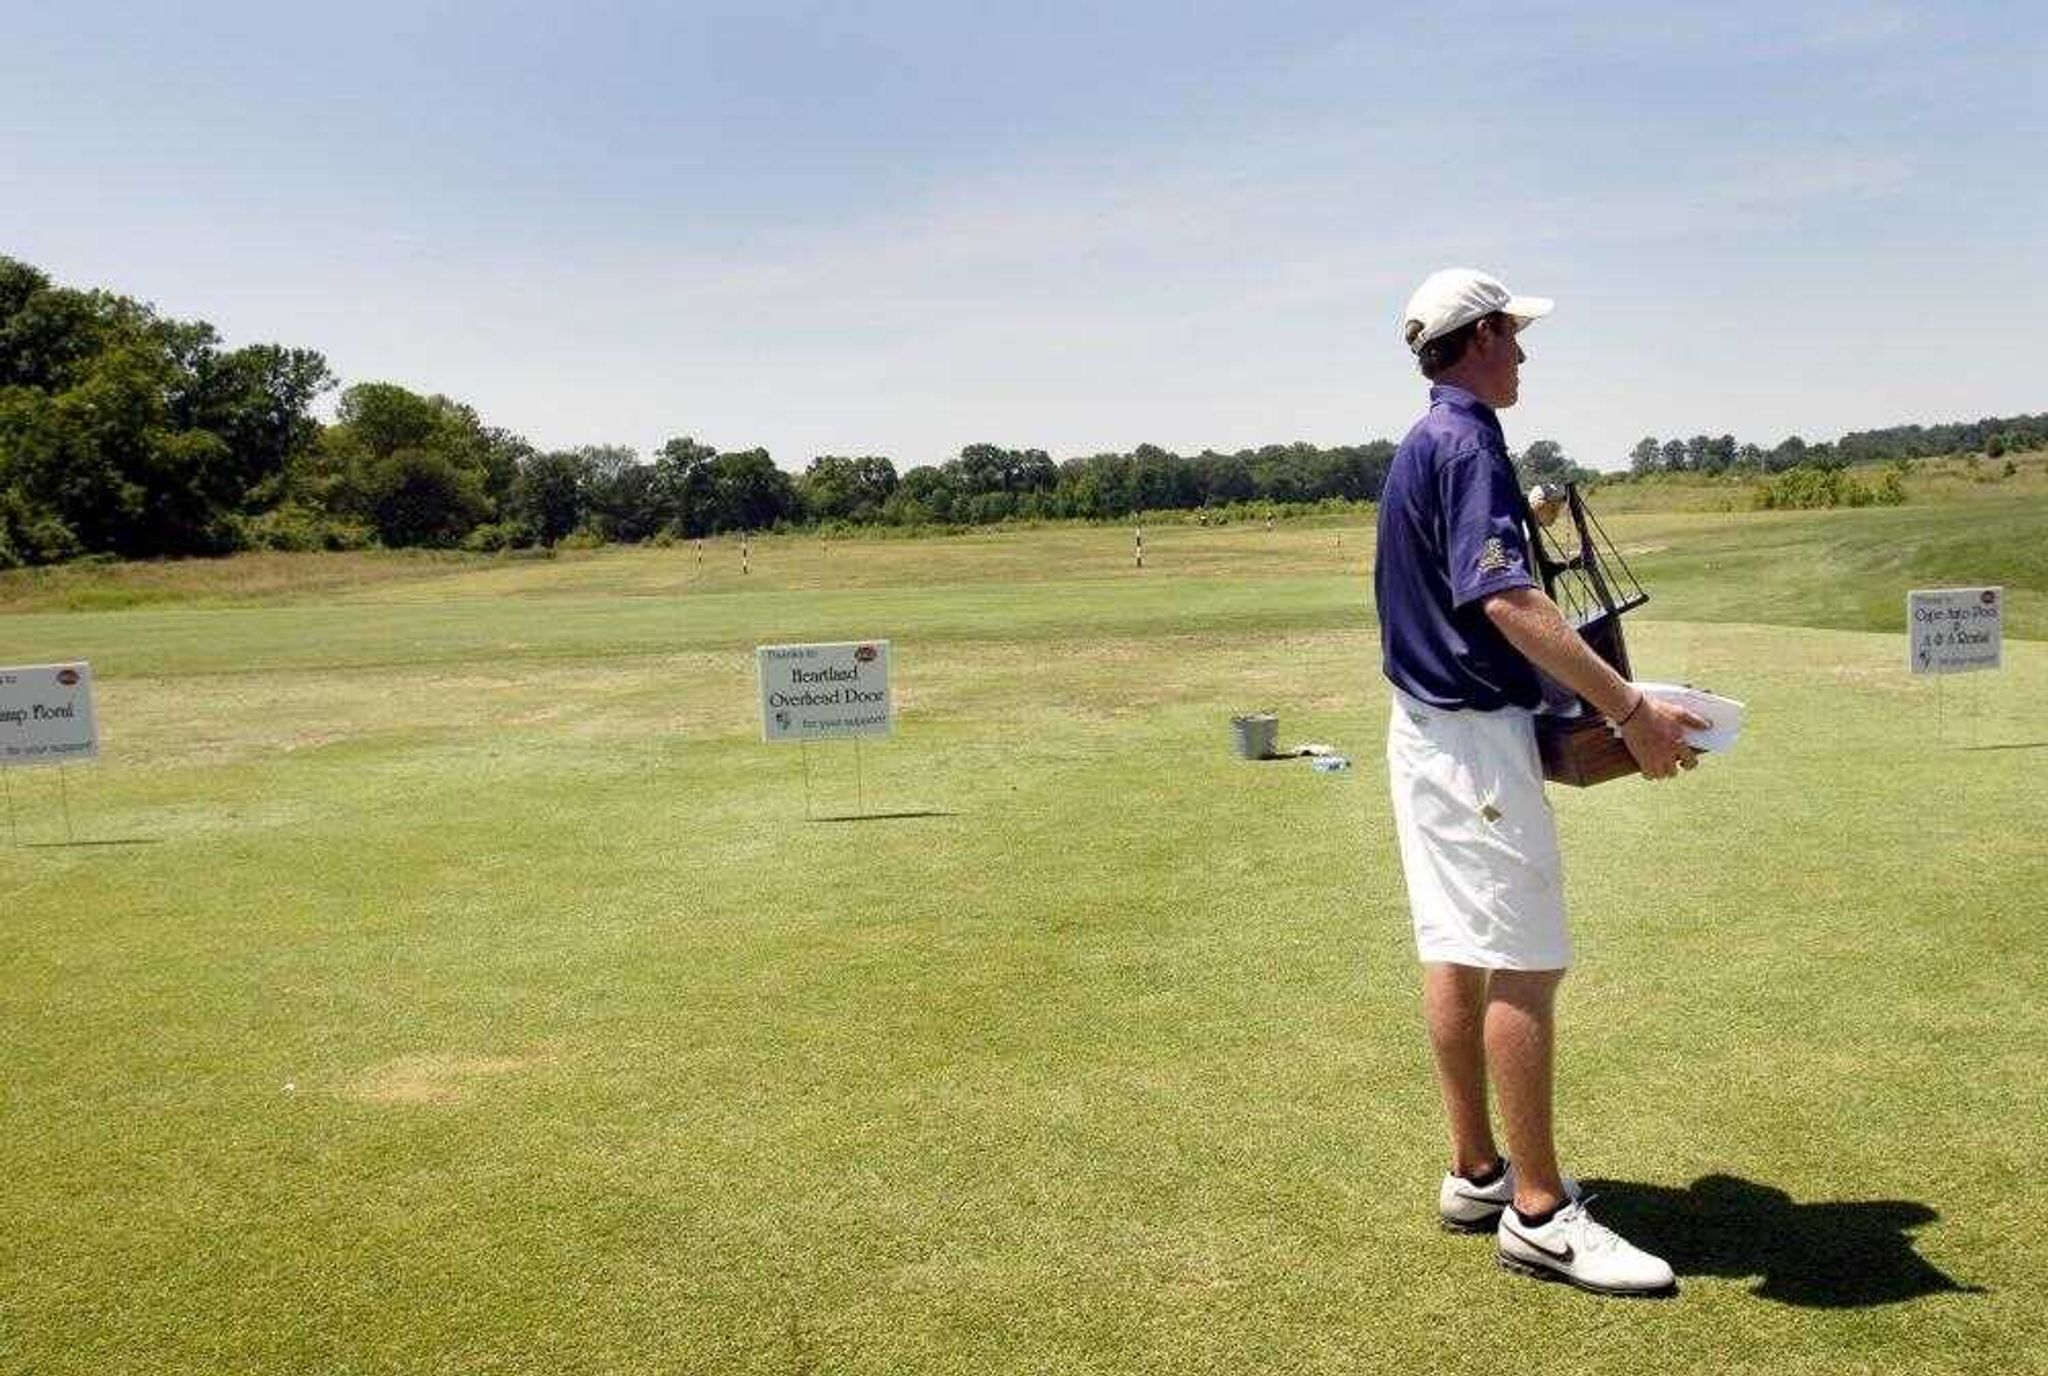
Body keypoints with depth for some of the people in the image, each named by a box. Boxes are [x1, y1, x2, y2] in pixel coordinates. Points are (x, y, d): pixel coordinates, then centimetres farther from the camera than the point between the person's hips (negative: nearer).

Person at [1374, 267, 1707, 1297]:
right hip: (1475, 737, -10)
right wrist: (1630, 710, -28)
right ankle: (1539, 1212, 2)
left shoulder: (1422, 447, 16)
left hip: (1425, 727, 10)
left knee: (1457, 955, 13)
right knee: (1524, 965, -5)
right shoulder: (1466, 445, -16)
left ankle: (1476, 1173, 23)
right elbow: (1507, 602, -27)